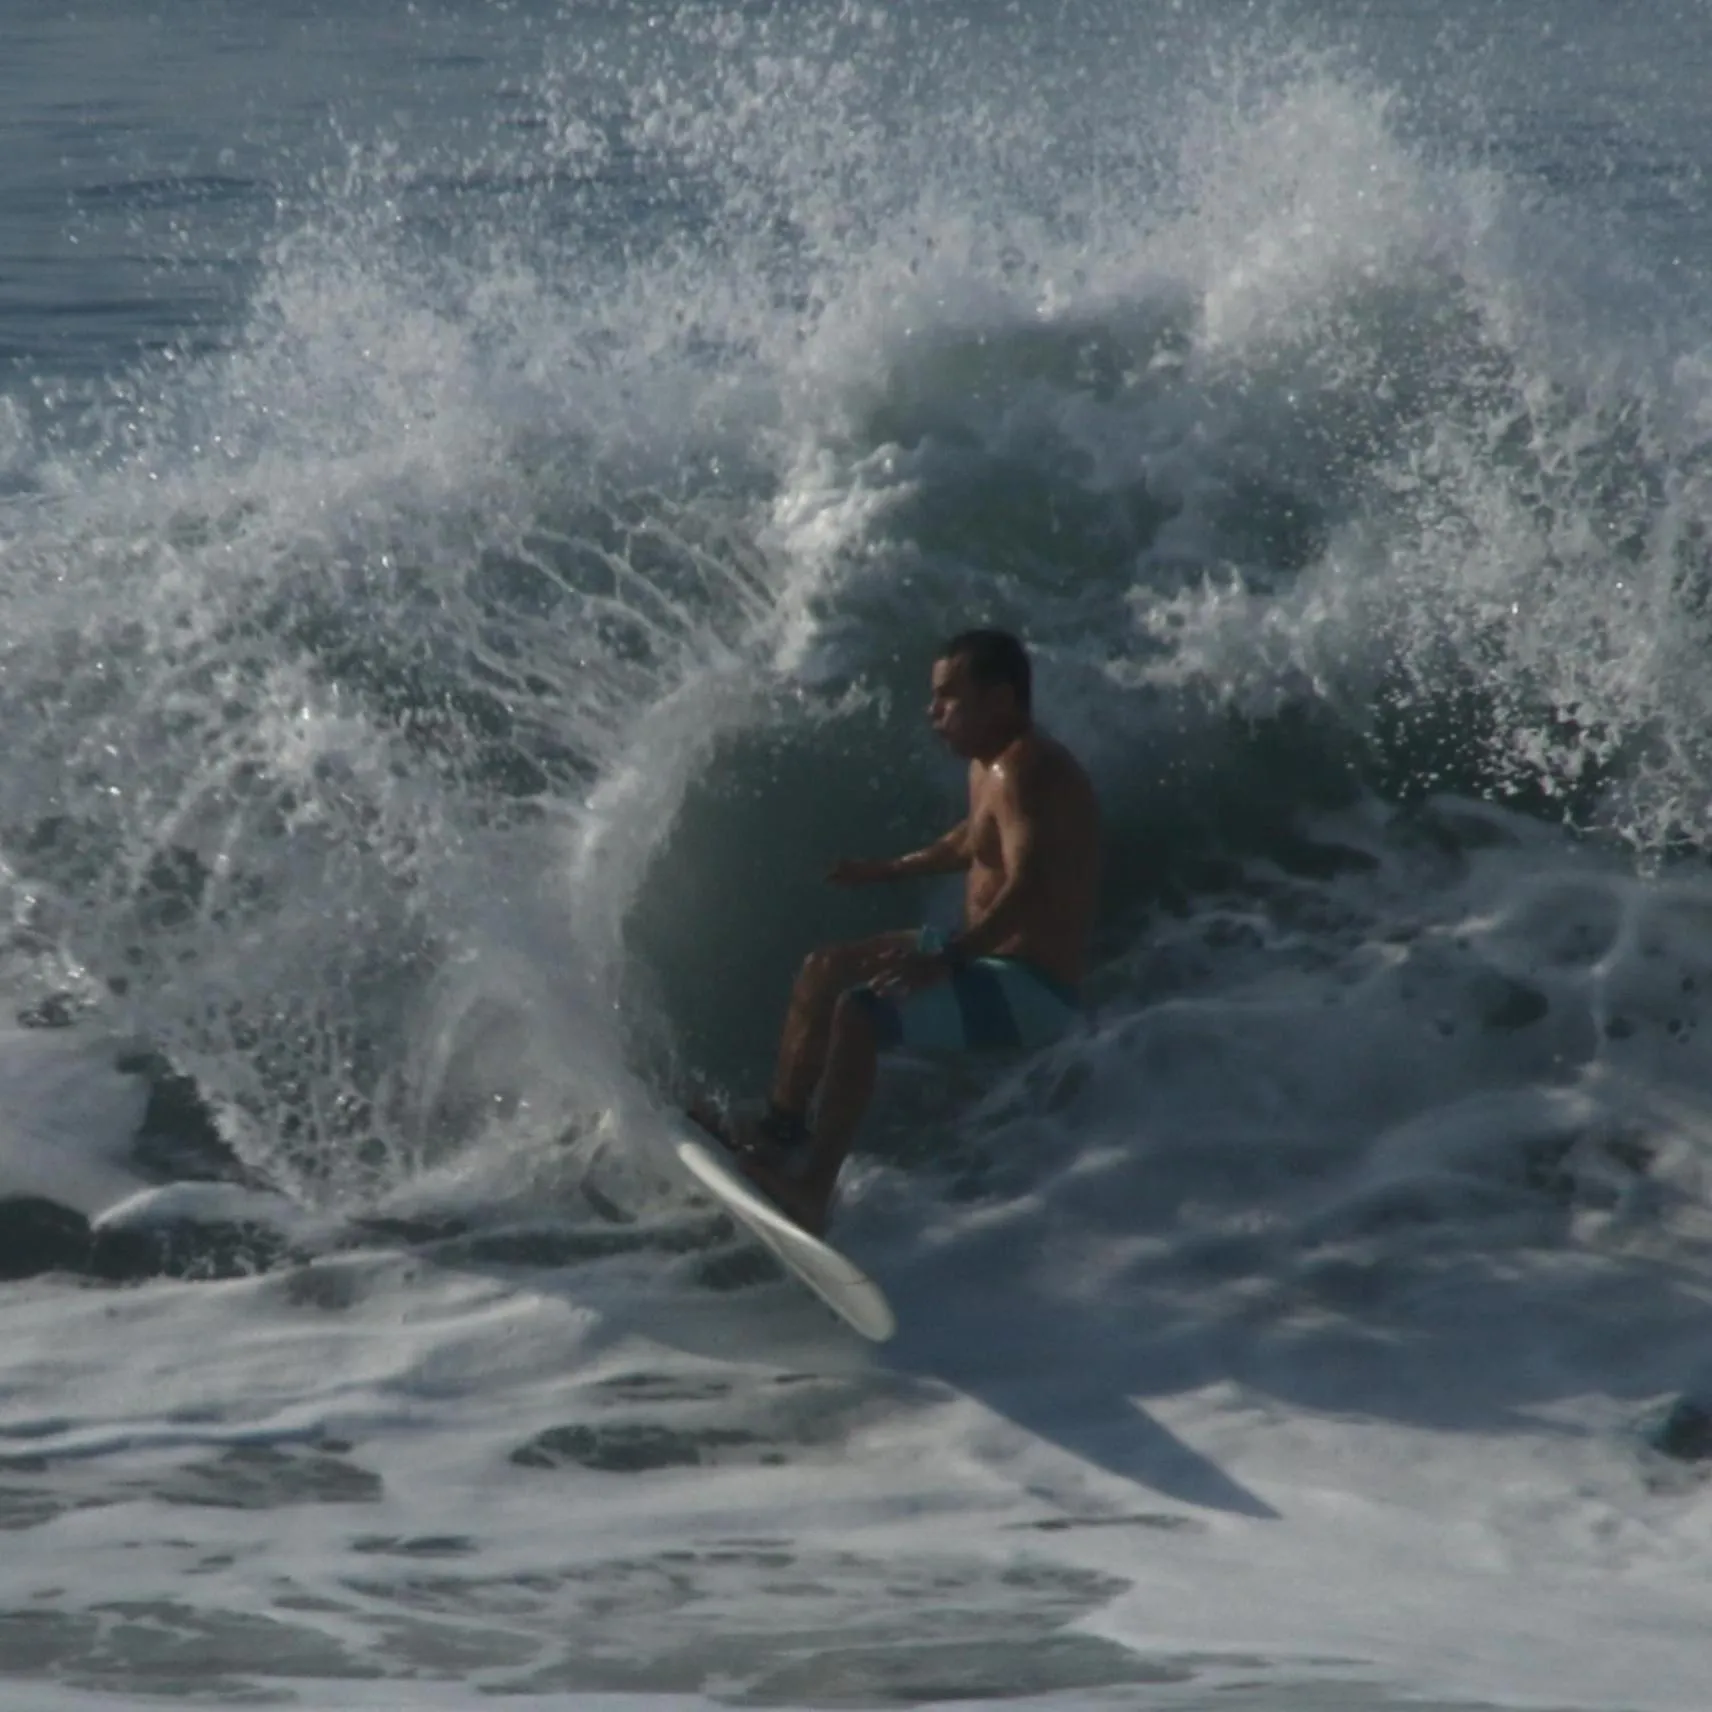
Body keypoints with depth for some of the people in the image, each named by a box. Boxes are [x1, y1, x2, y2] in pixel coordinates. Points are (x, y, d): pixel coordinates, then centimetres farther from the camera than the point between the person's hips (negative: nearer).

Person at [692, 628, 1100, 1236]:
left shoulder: (1022, 772, -22)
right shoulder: (991, 766, 10)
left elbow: (1028, 885, -36)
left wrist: (946, 961, -42)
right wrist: (893, 868, 39)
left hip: (1031, 987, -11)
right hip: (991, 956, 11)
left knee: (861, 1012, -28)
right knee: (824, 970, 17)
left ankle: (810, 1191, -30)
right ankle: (782, 1129, 21)